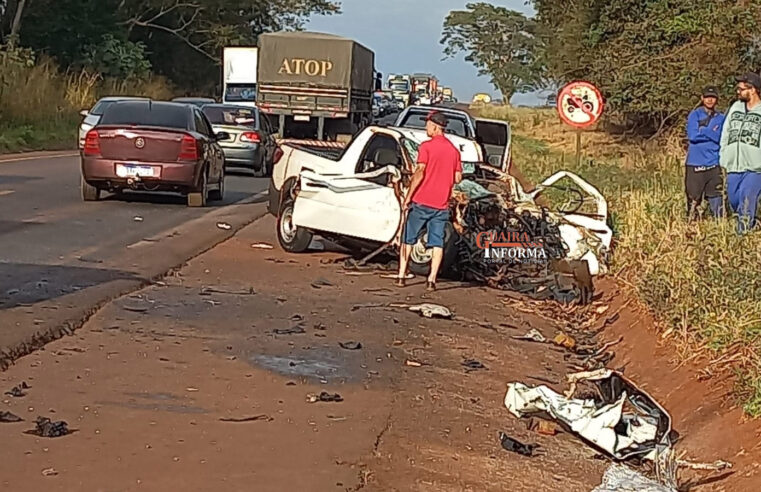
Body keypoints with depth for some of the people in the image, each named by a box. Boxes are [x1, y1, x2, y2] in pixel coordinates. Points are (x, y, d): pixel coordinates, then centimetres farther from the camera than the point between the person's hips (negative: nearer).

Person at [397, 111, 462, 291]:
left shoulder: (426, 146, -9)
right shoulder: (454, 150, 7)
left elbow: (419, 173, -16)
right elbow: (458, 178, 7)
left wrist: (408, 197, -12)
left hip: (421, 202, -3)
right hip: (442, 205, 4)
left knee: (408, 240, 8)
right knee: (437, 244, 5)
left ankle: (401, 276, 8)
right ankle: (432, 280, -1)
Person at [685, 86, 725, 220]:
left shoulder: (721, 118, 11)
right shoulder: (694, 115, 4)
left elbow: (721, 138, -3)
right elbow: (692, 135, -11)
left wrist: (702, 131, -5)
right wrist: (712, 134, -4)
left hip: (713, 164, 2)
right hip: (695, 163, -2)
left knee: (716, 197, -1)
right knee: (693, 198, 0)